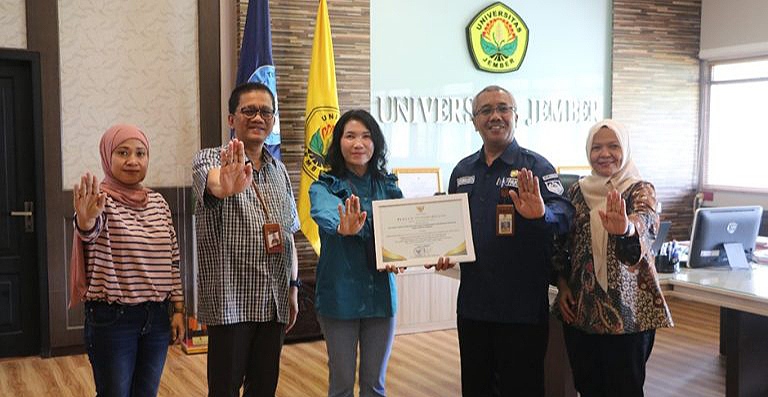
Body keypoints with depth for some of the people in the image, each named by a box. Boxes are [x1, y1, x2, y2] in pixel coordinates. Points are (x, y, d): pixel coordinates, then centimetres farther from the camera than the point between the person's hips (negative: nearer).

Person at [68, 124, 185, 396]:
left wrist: (178, 309, 7)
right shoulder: (100, 200, -10)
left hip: (157, 316, 5)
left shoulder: (158, 202, 7)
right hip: (112, 318, -5)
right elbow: (91, 229, -34)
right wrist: (86, 219, -57)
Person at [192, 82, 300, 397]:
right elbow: (213, 184, -32)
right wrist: (226, 186, -55)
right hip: (231, 300, -5)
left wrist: (293, 287, 14)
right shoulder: (211, 159, -6)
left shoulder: (279, 170, 13)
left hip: (274, 301, 6)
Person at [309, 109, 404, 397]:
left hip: (380, 294, 3)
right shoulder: (325, 187, -4)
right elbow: (326, 214, -27)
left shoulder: (388, 186, 8)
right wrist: (344, 227, -50)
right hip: (340, 295, -3)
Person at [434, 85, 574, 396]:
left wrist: (541, 214, -42)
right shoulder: (462, 171, 11)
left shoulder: (535, 167, -6)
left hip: (522, 308, -5)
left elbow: (564, 215, -20)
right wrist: (443, 253, 1)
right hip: (472, 303, 5)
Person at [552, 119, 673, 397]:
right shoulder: (577, 192, 7)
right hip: (580, 309, 4)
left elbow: (644, 228, -28)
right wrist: (562, 285, 1)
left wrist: (624, 228, -50)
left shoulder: (640, 191, -6)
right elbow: (561, 246, 14)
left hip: (627, 310, -4)